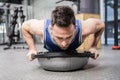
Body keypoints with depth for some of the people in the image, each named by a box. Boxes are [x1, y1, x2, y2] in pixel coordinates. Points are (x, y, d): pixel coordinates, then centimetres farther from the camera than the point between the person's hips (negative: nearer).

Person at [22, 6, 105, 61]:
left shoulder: (84, 29, -47)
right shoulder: (42, 28, -46)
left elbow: (101, 25, -23)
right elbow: (25, 26, -22)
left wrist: (93, 47, -22)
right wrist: (32, 48, -25)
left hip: (72, 50, 0)